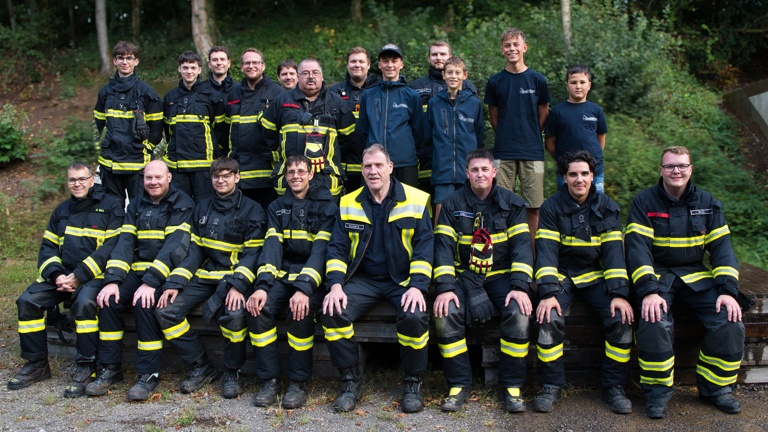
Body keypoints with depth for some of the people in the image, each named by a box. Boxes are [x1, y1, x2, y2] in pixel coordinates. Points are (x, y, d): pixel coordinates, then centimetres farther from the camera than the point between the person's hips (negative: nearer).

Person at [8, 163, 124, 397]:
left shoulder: (110, 206, -2)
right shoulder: (62, 211, 18)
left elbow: (112, 246, -13)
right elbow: (48, 247, 13)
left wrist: (79, 276, -18)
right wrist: (57, 275, -8)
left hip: (94, 275, -6)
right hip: (62, 274, 6)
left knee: (84, 302, -34)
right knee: (27, 301, -13)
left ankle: (86, 367, -19)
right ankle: (37, 364, 2)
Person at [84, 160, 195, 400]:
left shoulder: (182, 204, -4)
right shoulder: (136, 205, 14)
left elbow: (174, 246, -16)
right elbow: (125, 243, 4)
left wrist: (151, 282, -26)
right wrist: (112, 279, -11)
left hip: (168, 273, -5)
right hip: (138, 270, 6)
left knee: (145, 303, -30)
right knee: (108, 299, -18)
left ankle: (149, 374, -17)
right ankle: (110, 369, -5)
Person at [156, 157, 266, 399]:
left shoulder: (251, 210, -1)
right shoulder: (202, 208, 14)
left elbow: (252, 253, -8)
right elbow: (194, 250, 10)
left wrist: (238, 285, -24)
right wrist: (174, 283, -4)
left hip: (234, 276, -5)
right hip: (204, 275, 5)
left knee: (234, 313, -34)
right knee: (165, 310, -14)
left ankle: (232, 372, -7)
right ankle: (201, 367, 1)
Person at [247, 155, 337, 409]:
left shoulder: (326, 206, 0)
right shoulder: (277, 207, 12)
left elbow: (321, 250, -13)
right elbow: (272, 245, -2)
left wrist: (304, 288, -28)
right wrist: (262, 286, -19)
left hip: (313, 275, -3)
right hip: (282, 274, 3)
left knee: (301, 311, -32)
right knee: (258, 308, -25)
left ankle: (298, 382, -14)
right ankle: (269, 379, -11)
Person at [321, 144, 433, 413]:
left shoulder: (416, 200, -1)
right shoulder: (349, 204, 7)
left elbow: (424, 247, -5)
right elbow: (337, 248, 5)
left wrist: (417, 286, -17)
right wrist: (335, 285, -11)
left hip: (403, 279, -2)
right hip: (363, 279, 3)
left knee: (414, 316, -31)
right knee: (332, 312, -23)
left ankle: (413, 383, -4)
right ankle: (350, 381, -3)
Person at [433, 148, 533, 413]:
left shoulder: (512, 203, 3)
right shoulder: (453, 204, 3)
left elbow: (522, 245, -5)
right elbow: (443, 245, -5)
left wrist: (520, 286, -19)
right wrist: (444, 287, -19)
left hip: (501, 274, 0)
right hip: (464, 275, 0)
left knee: (519, 312, -28)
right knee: (445, 314, -27)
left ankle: (512, 385, -10)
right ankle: (459, 385, -10)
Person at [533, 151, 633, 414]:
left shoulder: (607, 208, 3)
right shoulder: (552, 208, -4)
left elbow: (614, 251, -4)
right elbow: (546, 251, -13)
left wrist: (619, 293, -17)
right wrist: (547, 293, -25)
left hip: (597, 275, 2)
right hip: (561, 276, -2)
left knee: (622, 318, -22)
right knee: (549, 318, -28)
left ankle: (614, 387, -4)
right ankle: (551, 387, -10)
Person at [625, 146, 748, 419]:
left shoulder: (707, 203, 8)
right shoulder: (644, 202, -3)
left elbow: (721, 248, 4)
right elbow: (637, 248, -13)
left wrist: (728, 290, -10)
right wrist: (648, 291, -25)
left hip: (696, 276, 4)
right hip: (656, 275, -3)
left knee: (731, 322, -18)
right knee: (655, 325, -30)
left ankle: (716, 387, 6)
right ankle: (656, 392, -8)